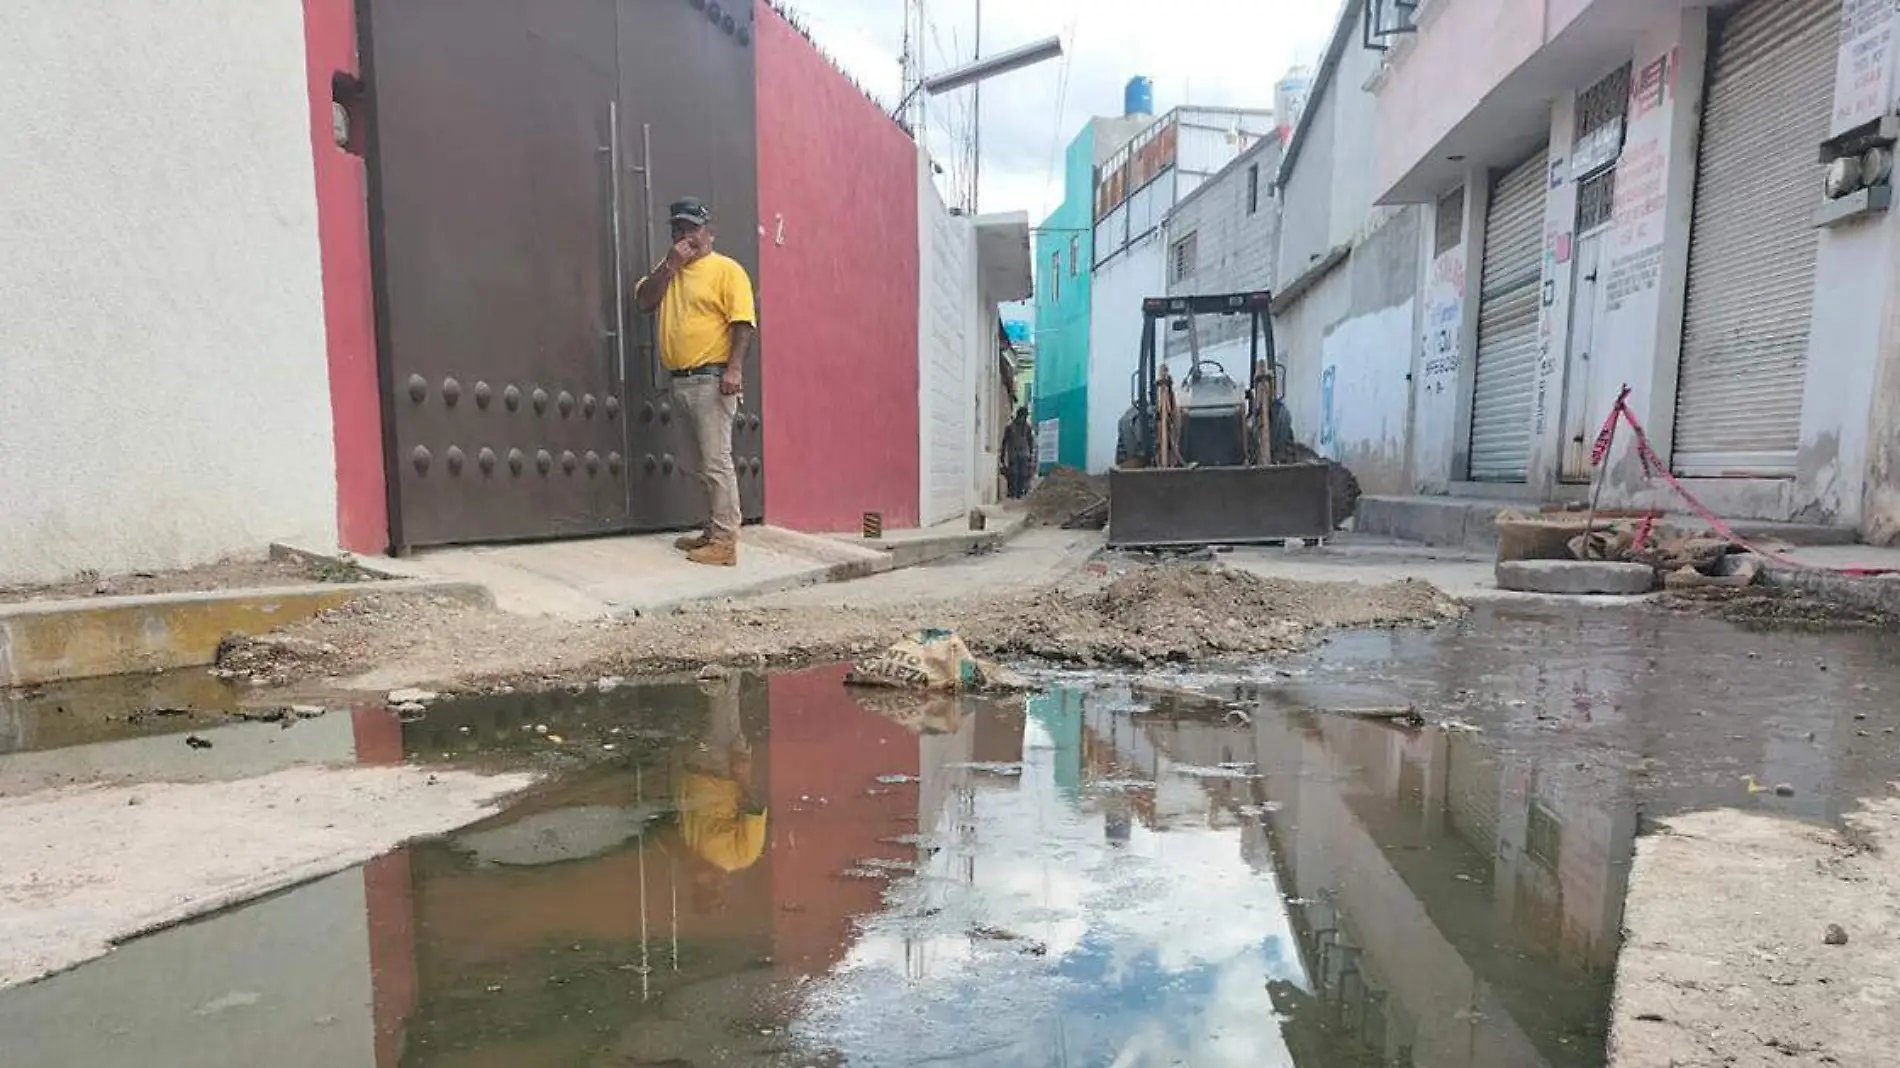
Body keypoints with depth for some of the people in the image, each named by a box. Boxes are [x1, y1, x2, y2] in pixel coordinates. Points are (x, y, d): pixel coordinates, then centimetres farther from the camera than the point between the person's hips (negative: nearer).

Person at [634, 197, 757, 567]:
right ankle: (712, 532, 21)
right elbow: (644, 301, 6)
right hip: (681, 380, 8)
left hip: (712, 379, -8)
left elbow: (744, 322, -12)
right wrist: (669, 265, -3)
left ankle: (725, 542, -8)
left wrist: (734, 369, -23)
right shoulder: (669, 271, 19)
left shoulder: (726, 269, -3)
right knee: (702, 464, 13)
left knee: (716, 462, -9)